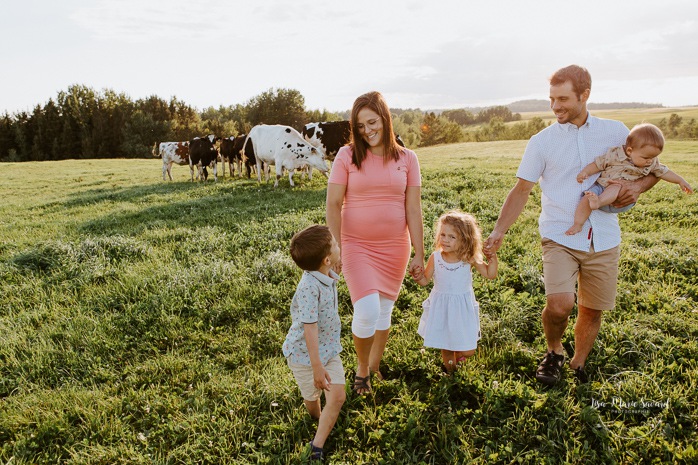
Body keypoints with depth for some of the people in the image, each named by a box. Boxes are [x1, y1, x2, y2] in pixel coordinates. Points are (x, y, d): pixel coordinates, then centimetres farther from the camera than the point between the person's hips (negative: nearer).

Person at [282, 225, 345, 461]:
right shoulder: (309, 287, -33)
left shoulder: (328, 276, -6)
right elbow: (309, 329, -32)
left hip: (329, 348, 7)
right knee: (312, 396, 16)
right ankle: (318, 419, 50)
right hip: (305, 352, -6)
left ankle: (317, 447, 10)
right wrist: (317, 367, -29)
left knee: (338, 396, -4)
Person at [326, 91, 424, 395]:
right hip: (356, 245, -2)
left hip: (394, 247, 2)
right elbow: (333, 205, -5)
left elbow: (413, 209, 1)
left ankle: (375, 365, 35)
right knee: (367, 311, -12)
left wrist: (419, 254, 0)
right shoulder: (347, 155, -4)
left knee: (385, 310, 12)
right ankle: (361, 369, 16)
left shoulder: (407, 158, 1)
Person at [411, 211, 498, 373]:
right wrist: (418, 276, -21)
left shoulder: (469, 259, -11)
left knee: (468, 350, 3)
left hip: (463, 307, 0)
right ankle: (449, 363, 44)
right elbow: (425, 280, 0)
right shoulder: (435, 257, -10)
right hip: (441, 308, 0)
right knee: (445, 345, 12)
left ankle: (458, 353, 39)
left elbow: (490, 274, -3)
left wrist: (492, 258, -17)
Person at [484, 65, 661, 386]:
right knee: (559, 304, -19)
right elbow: (521, 190, 0)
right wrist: (499, 231, -12)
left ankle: (578, 366, 35)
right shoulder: (542, 142, 0)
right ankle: (554, 353, 13)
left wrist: (637, 186, -9)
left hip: (604, 240, 2)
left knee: (592, 310, 9)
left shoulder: (615, 132, 5)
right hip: (560, 238, -2)